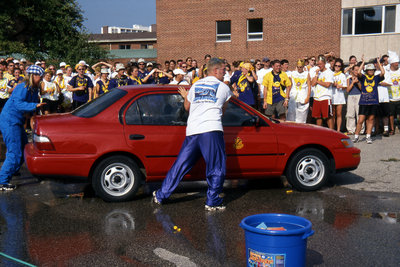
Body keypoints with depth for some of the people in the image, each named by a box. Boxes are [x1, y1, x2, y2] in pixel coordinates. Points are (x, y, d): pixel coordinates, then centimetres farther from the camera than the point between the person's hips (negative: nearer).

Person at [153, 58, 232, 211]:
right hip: (212, 130, -5)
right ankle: (213, 202, 7)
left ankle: (160, 195, 17)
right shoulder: (224, 87, 7)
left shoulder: (196, 85, 17)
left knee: (180, 165, 11)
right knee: (216, 169, 5)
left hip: (192, 131, 5)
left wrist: (185, 96, 44)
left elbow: (187, 107, 25)